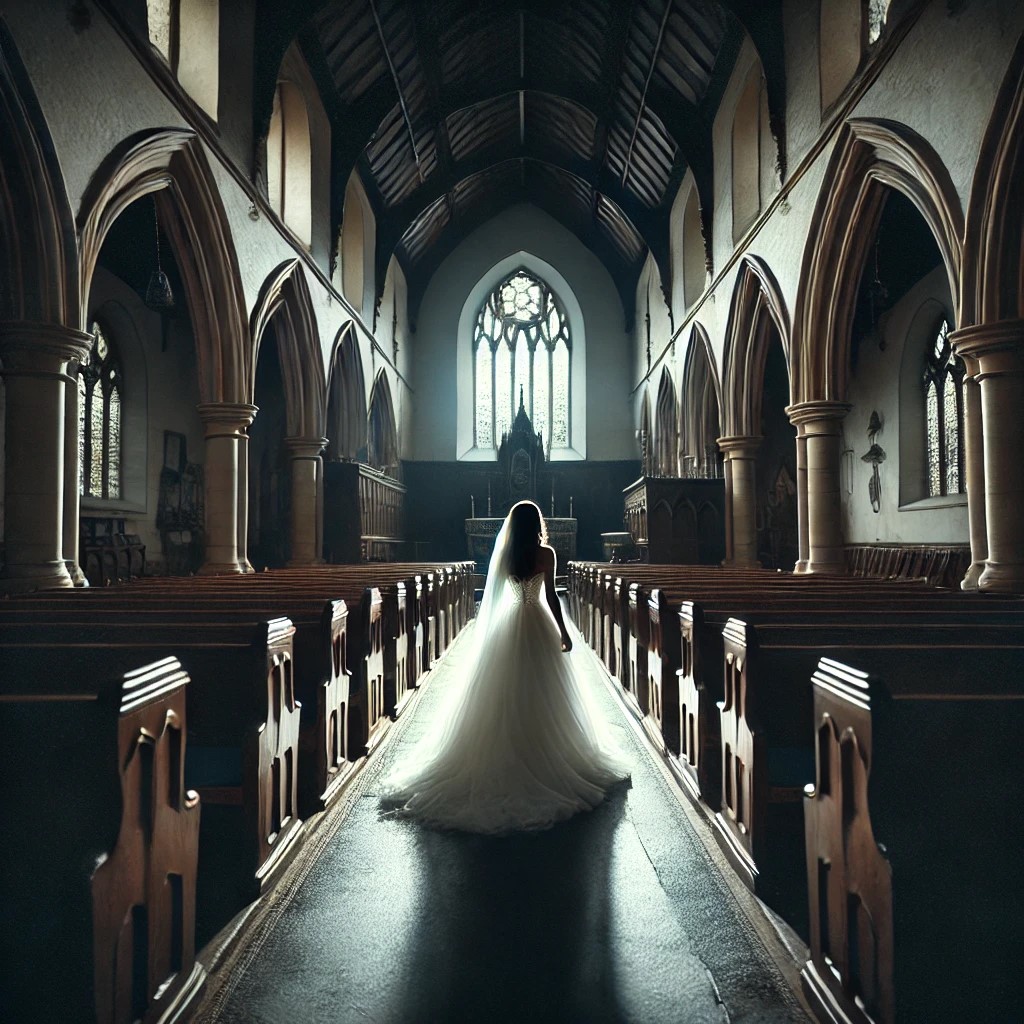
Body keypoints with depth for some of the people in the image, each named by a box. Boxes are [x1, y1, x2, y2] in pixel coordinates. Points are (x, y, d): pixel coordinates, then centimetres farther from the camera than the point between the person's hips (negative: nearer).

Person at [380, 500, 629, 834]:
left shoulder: (502, 554, 2)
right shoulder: (546, 553, -8)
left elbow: (492, 596, 6)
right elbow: (550, 596, -11)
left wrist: (488, 633, 16)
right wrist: (563, 632, -3)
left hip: (507, 626, 4)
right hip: (537, 626, -3)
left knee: (506, 697, 9)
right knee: (542, 697, 5)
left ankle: (507, 760, 15)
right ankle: (544, 758, 11)